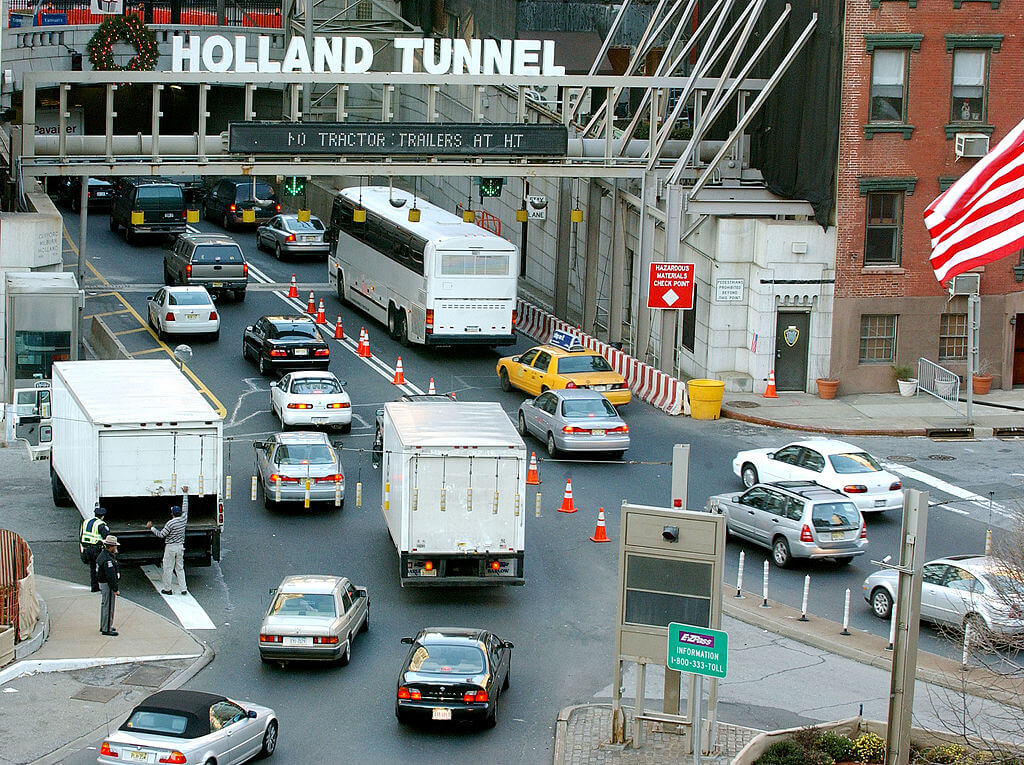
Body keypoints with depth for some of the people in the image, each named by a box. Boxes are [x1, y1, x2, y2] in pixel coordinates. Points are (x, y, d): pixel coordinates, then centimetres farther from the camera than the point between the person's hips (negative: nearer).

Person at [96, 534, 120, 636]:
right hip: (108, 585, -11)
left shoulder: (102, 554, 9)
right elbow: (110, 576, -25)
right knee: (108, 606, -3)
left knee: (105, 605, 21)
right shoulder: (108, 559, -25)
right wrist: (115, 589, -22)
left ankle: (103, 626, 33)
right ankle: (106, 629, 2)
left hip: (102, 583, 11)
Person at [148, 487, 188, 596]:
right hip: (180, 546, 6)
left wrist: (151, 527, -3)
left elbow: (161, 534, -13)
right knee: (180, 568, 12)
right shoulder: (183, 519, -3)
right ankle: (183, 589, 8)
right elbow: (185, 508, 13)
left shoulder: (170, 523, -18)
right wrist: (185, 494, 22)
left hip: (170, 547, -6)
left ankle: (167, 589, 10)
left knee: (168, 568, 4)